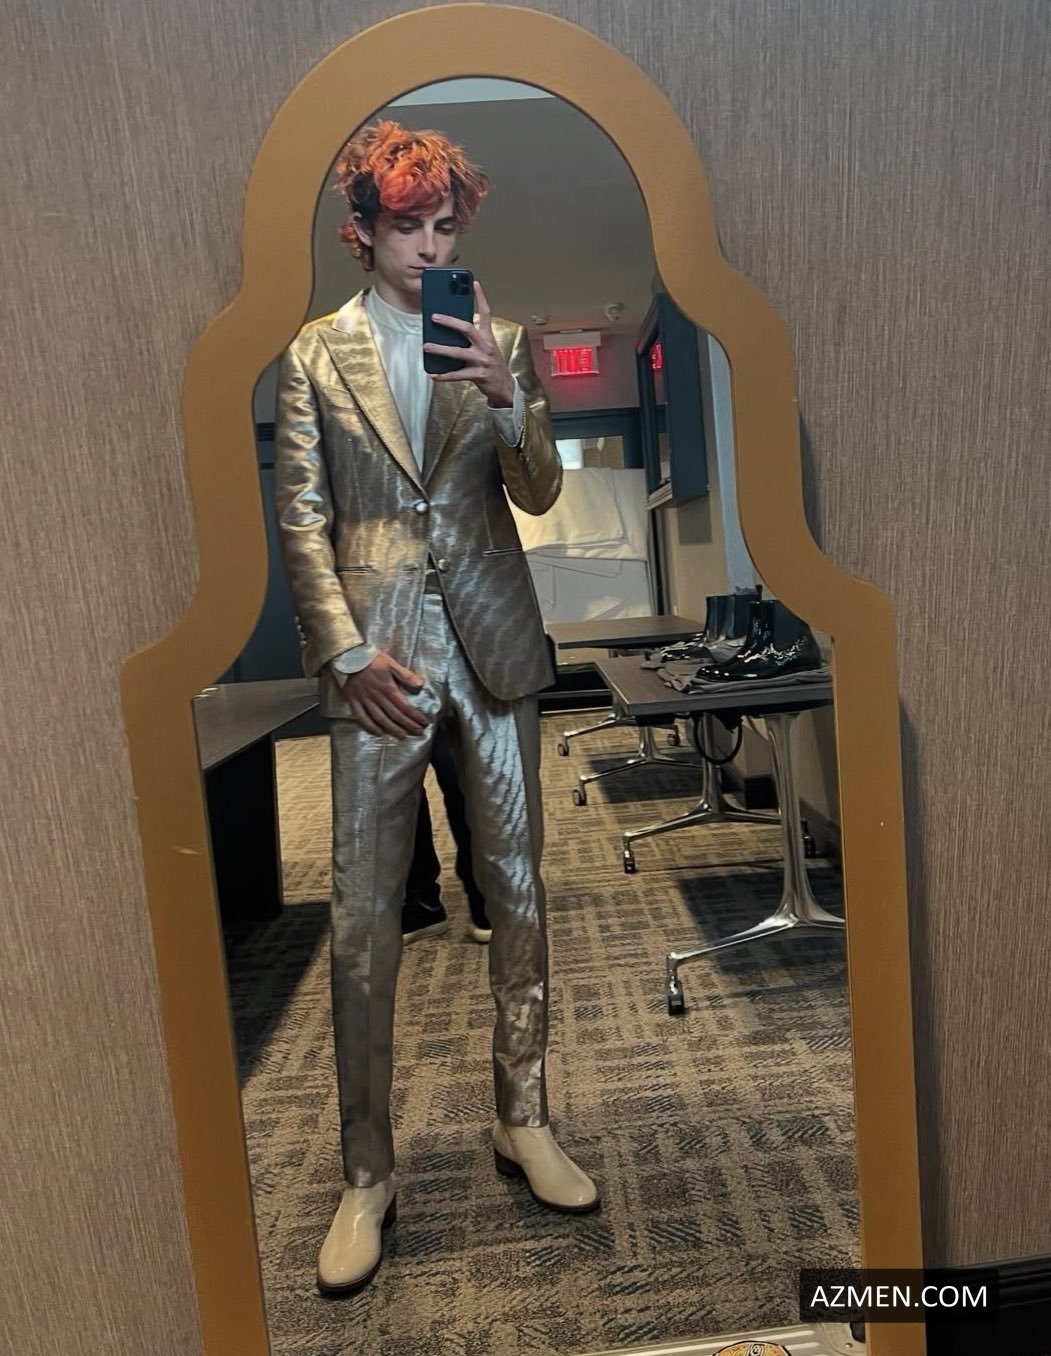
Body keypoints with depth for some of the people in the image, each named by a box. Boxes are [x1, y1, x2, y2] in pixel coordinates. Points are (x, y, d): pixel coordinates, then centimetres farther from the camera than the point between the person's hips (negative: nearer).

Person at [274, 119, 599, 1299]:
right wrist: (349, 651, -9)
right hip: (375, 652, -1)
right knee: (363, 916, 0)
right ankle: (366, 1176, 17)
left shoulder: (500, 341, 12)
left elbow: (540, 495, 5)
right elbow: (301, 519, 1)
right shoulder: (314, 353, 8)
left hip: (492, 641, 2)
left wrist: (506, 394, -12)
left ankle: (524, 1123, 27)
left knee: (517, 890, 8)